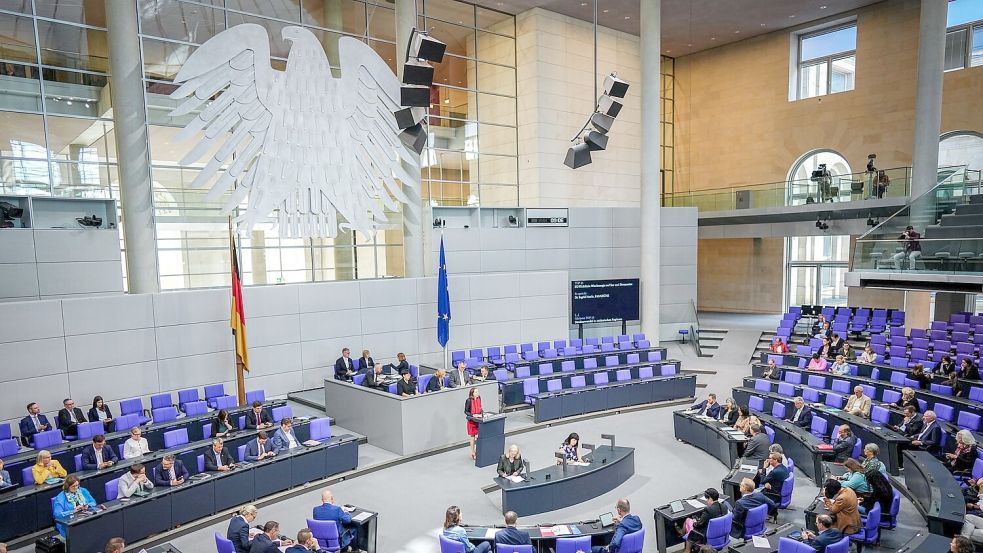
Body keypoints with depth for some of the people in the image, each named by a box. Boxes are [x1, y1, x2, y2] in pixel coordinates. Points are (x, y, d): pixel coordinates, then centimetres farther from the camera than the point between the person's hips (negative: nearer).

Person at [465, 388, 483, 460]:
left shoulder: (479, 398, 1)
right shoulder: (468, 401, -17)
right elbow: (466, 411, -11)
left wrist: (482, 413, -3)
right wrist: (473, 415, -22)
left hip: (479, 419, 5)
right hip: (472, 420, -5)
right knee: (472, 437, 5)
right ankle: (472, 452, 17)